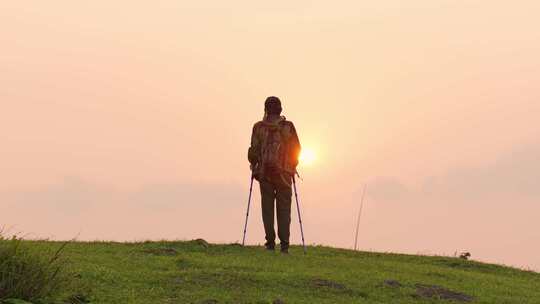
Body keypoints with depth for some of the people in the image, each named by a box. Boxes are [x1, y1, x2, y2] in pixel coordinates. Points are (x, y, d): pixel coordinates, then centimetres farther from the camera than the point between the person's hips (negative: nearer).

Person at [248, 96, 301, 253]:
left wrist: (253, 164, 16)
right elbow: (296, 149, 2)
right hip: (284, 173, 0)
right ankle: (284, 245, -2)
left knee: (267, 208, 5)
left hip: (264, 173, 0)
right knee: (284, 209, 4)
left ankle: (270, 243, 1)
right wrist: (292, 167, 16)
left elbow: (253, 151, -2)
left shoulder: (258, 127, -1)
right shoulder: (288, 127, -1)